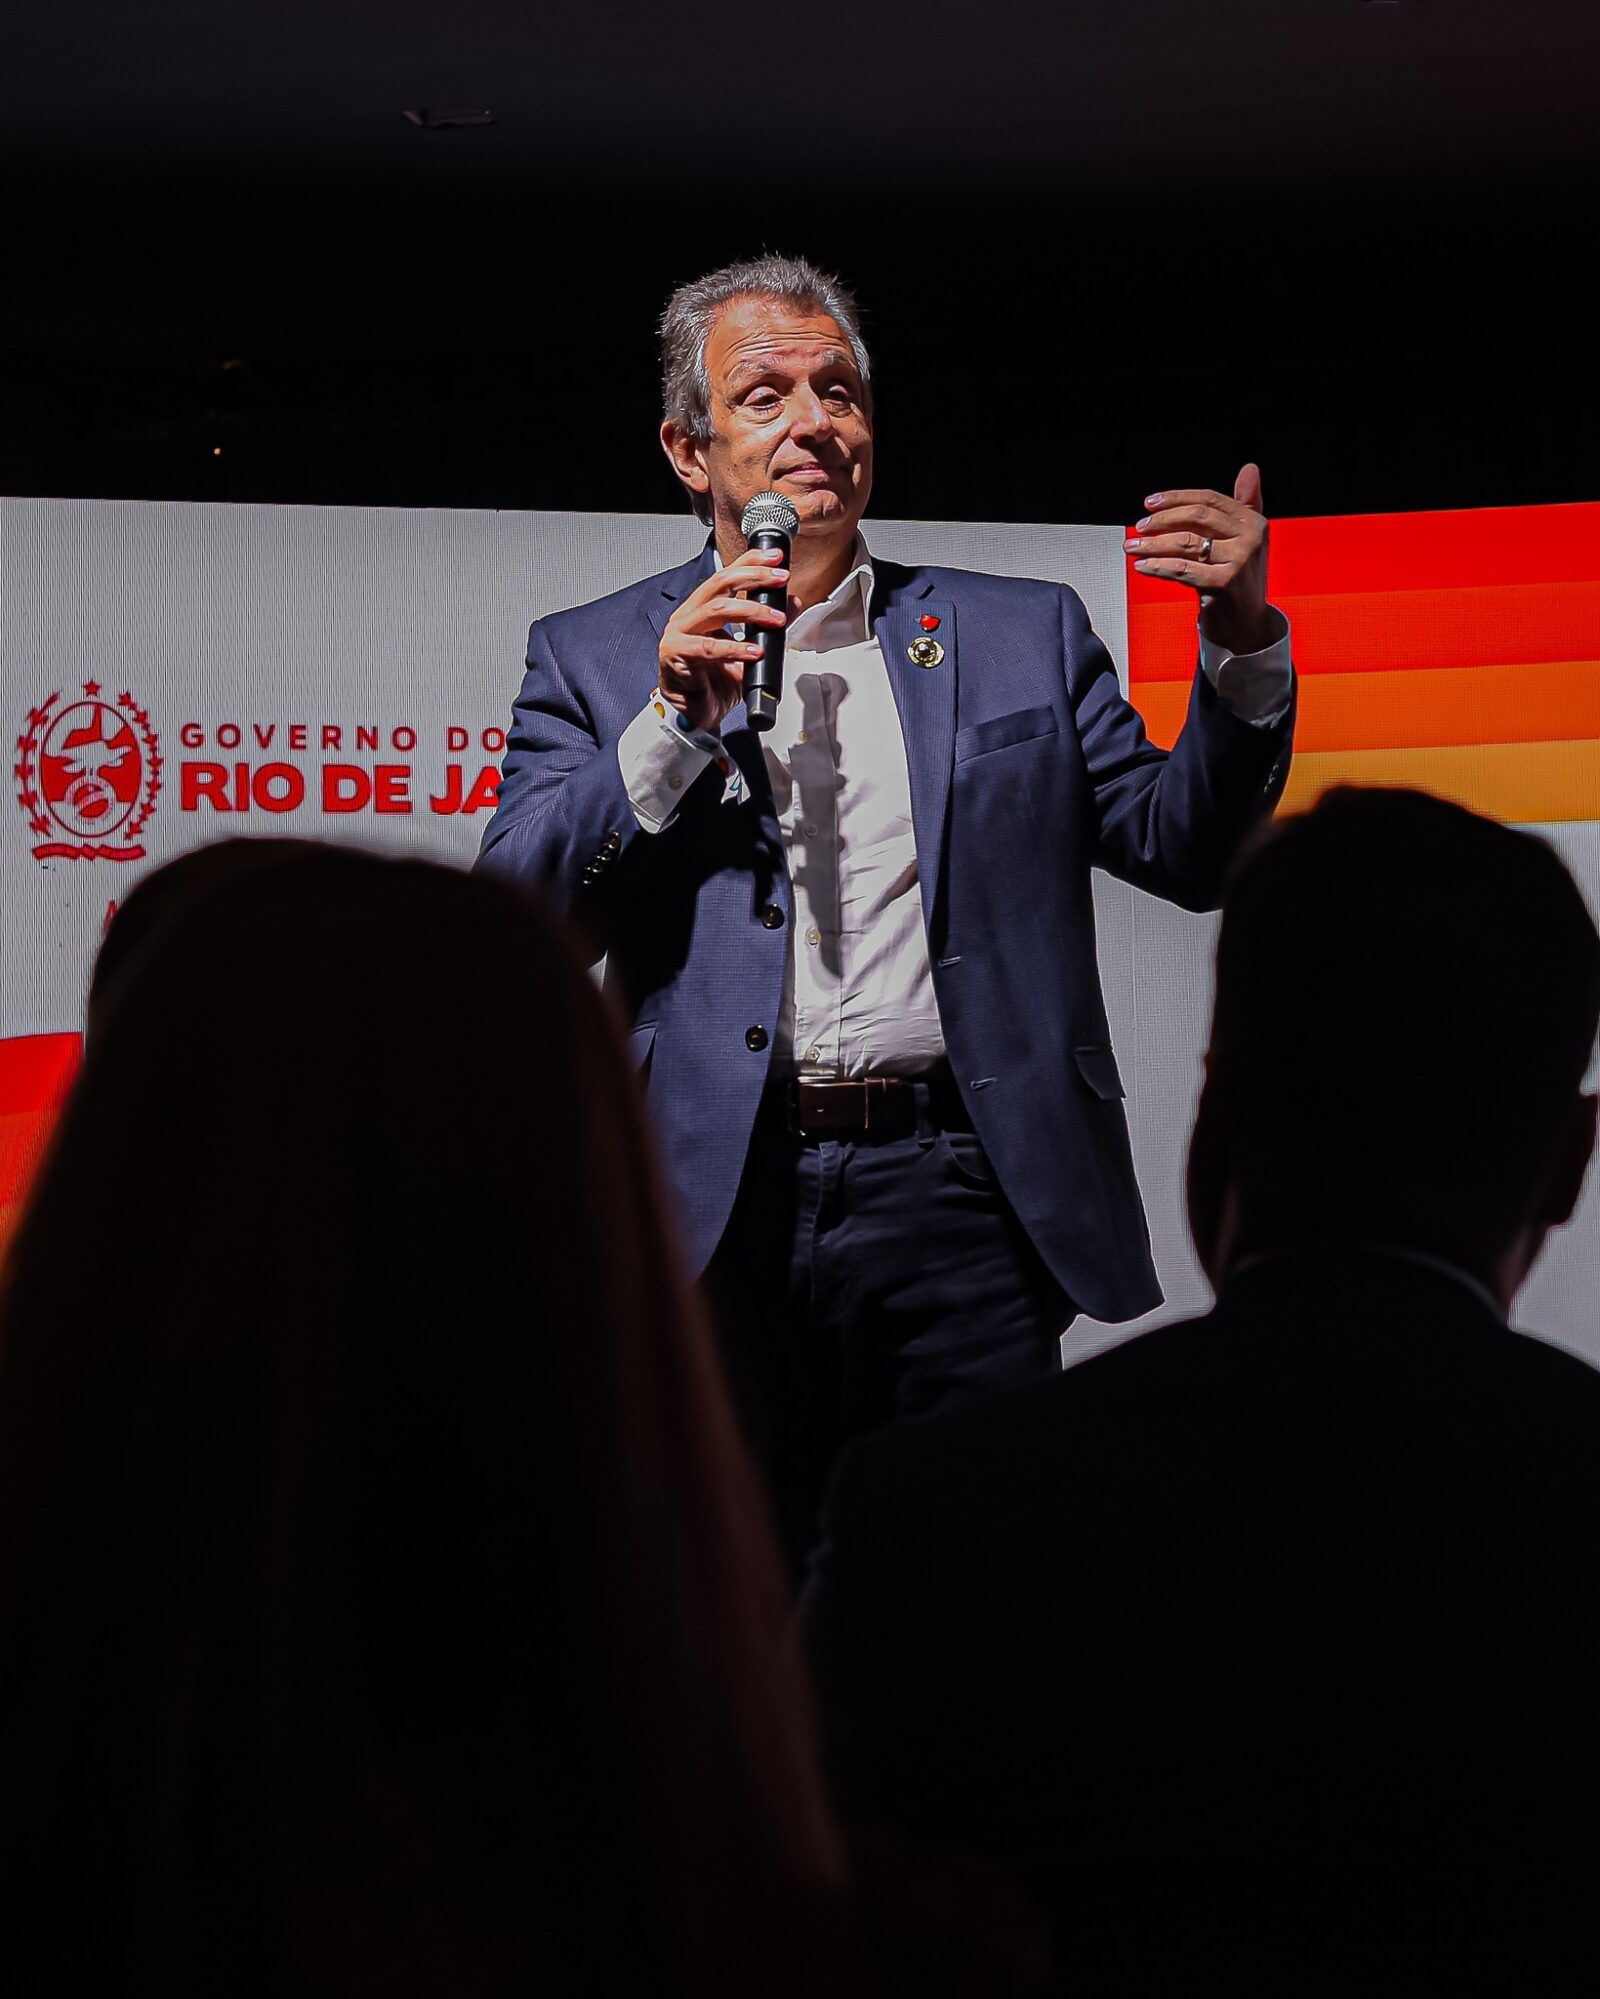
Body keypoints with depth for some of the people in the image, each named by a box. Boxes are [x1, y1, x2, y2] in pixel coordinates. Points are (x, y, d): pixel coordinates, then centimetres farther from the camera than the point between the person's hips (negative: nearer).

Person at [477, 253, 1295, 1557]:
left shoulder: (1020, 638, 14)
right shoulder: (595, 659, 11)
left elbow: (1183, 848, 11)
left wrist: (1243, 640, -4)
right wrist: (672, 726, -11)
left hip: (955, 1199, 1)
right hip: (720, 1208, 0)